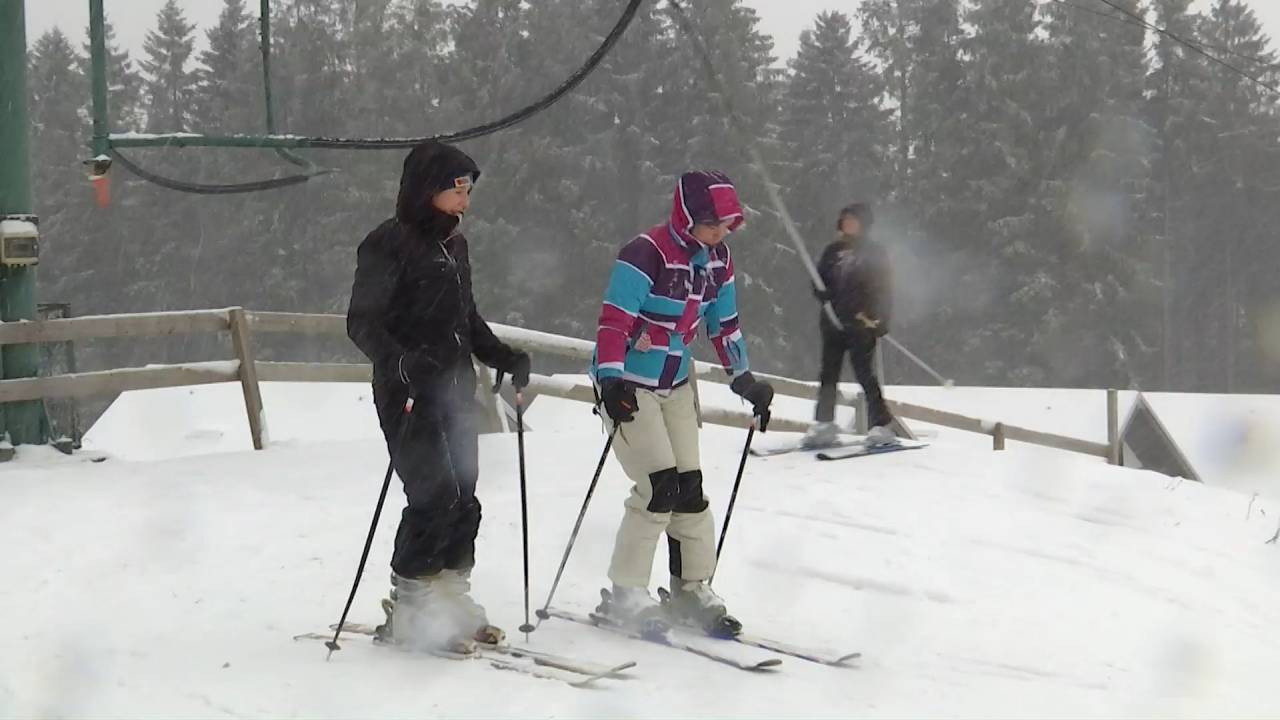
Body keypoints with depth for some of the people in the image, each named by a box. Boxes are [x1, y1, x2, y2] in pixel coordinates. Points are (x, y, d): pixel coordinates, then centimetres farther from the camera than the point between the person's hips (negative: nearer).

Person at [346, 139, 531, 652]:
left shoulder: (454, 245, 15)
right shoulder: (389, 245, -9)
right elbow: (361, 323, -13)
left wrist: (504, 357, 11)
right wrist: (401, 361, -29)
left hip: (456, 393, 8)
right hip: (409, 394, -8)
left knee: (463, 502, 7)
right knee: (435, 498, -12)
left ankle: (450, 599, 18)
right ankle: (409, 610, 0)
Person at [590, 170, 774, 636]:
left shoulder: (716, 261, 4)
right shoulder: (647, 254, -20)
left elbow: (724, 325, 15)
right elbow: (614, 320, -26)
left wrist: (745, 380, 17)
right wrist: (612, 379, -36)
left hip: (675, 386, 7)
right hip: (628, 384, -7)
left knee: (690, 488, 5)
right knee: (660, 487, -14)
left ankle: (693, 591, 17)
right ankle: (626, 594, -3)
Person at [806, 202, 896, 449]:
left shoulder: (874, 252, 3)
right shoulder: (834, 250, 15)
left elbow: (884, 289, 1)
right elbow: (819, 282, 15)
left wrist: (880, 320, -9)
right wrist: (827, 296, -7)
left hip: (862, 323, -5)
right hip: (834, 320, 5)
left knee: (863, 371, -9)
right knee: (828, 372, 2)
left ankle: (882, 425, -5)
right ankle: (825, 425, 6)